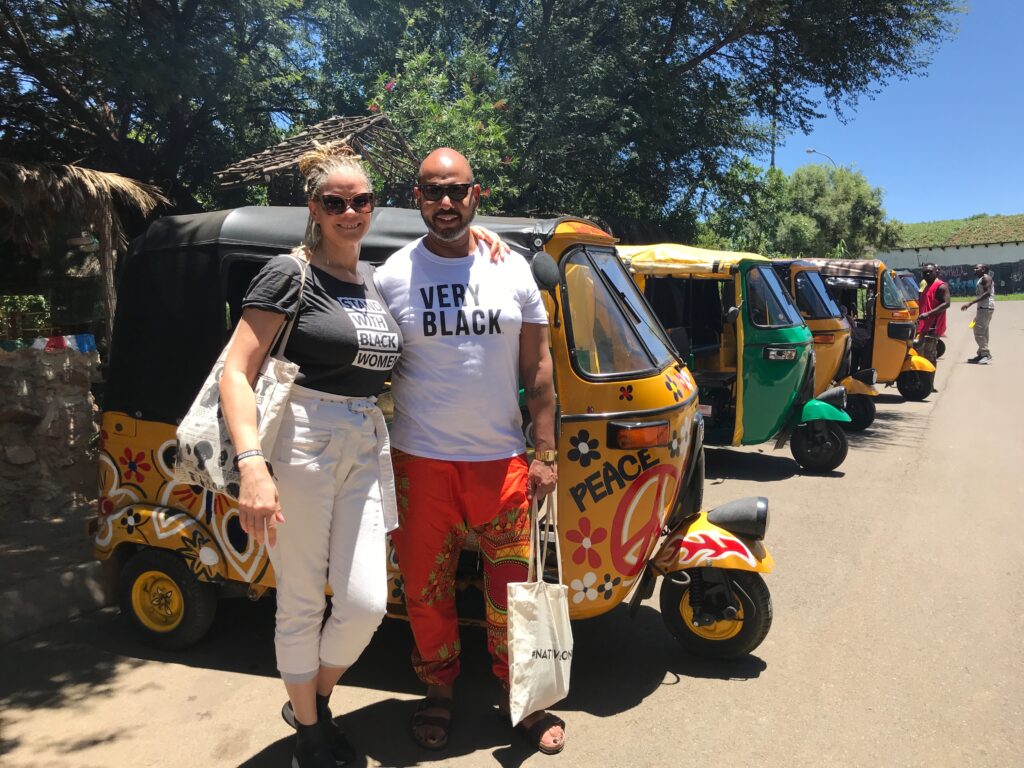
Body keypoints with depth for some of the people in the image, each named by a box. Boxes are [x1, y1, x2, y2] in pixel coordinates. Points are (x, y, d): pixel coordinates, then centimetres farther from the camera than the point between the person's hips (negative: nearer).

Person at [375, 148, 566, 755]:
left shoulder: (512, 270, 4)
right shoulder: (393, 275, 1)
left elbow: (537, 365, 7)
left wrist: (546, 454, 2)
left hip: (502, 460, 1)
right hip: (421, 462, 0)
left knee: (513, 588, 7)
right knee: (426, 588, 11)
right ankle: (439, 690, 34)